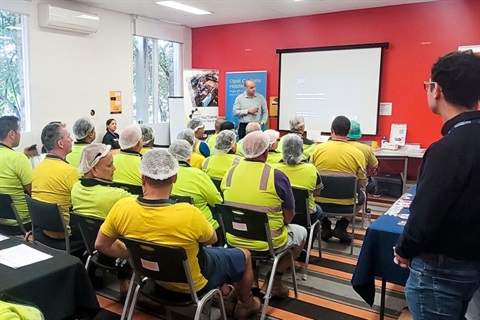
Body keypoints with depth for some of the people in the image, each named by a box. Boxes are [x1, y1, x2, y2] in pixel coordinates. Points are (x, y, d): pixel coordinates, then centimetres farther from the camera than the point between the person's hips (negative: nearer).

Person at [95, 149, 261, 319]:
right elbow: (211, 239, -15)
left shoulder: (121, 208, -24)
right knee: (244, 255, 22)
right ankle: (245, 305, 44)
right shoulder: (189, 214, -37)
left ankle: (226, 295, 45)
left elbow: (101, 245, -6)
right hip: (194, 282, -5)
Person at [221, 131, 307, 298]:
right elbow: (289, 215, -6)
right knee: (301, 232, 23)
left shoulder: (230, 173, -4)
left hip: (233, 239, 6)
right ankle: (273, 282, 18)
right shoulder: (276, 176, -17)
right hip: (267, 242, -5)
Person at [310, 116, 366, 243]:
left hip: (320, 201, 1)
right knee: (361, 195, 30)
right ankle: (341, 227, 20)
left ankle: (326, 228, 24)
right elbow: (362, 184, -1)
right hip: (346, 203, -1)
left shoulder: (318, 148, -7)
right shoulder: (357, 153, -11)